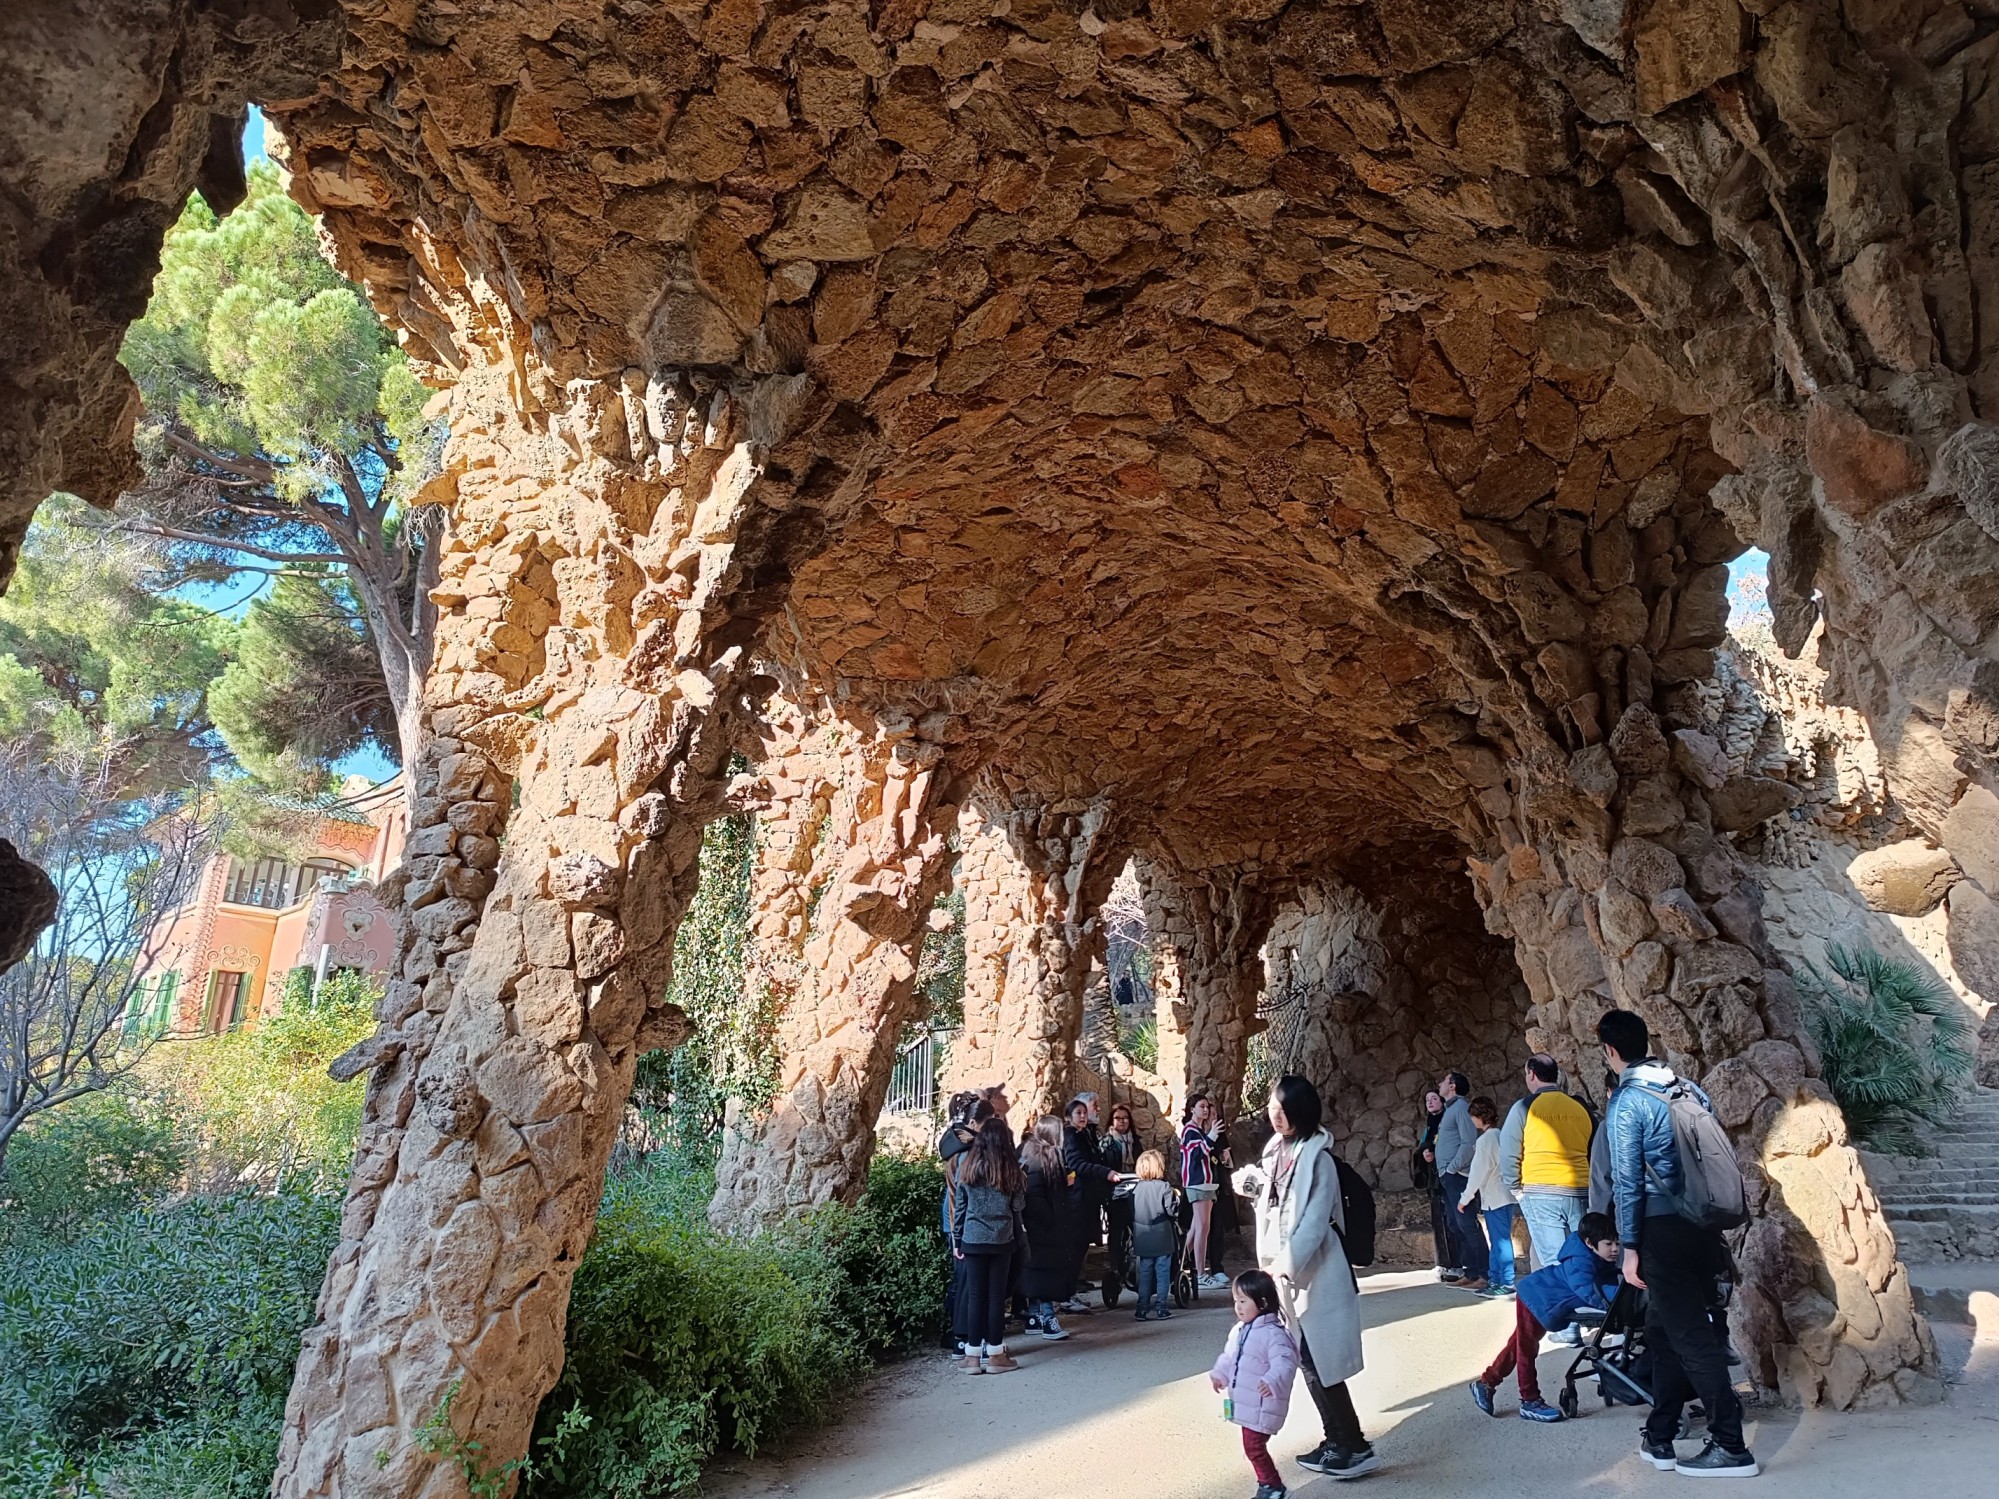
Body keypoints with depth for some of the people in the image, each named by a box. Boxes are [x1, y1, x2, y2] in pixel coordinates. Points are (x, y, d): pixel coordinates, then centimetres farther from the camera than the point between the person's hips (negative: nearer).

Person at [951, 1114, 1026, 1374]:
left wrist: (956, 1240, 9)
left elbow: (960, 1207, 2)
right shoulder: (1011, 1171, -6)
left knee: (975, 1294, 6)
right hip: (1001, 1240, -1)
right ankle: (994, 1354, 10)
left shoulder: (968, 1168, -2)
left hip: (973, 1239, 1)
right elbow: (1018, 1205, 0)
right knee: (996, 1295, 6)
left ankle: (973, 1355, 9)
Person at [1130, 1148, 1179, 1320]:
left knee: (1144, 1274, 13)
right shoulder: (1163, 1188, -14)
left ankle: (1143, 1308, 15)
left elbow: (1129, 1213, 5)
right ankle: (1161, 1308, 8)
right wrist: (1177, 1198, 4)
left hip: (1142, 1241, 4)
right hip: (1162, 1240, -3)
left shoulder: (1135, 1189, -2)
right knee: (1163, 1274, 7)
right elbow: (1172, 1211, -15)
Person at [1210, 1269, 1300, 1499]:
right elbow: (1228, 1356, 22)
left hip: (1262, 1405, -9)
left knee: (1254, 1446, -4)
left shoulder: (1273, 1333, -20)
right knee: (1253, 1446, 16)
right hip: (1245, 1403, 9)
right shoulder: (1239, 1331, 8)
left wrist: (1273, 1381, -44)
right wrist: (1219, 1374, 13)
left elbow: (1284, 1361, -30)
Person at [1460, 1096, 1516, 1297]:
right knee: (1496, 1241, 14)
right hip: (1498, 1196, 9)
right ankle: (1494, 1280, 19)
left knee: (1501, 1240, -5)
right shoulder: (1499, 1135, 11)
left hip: (1495, 1198, -9)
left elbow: (1478, 1172, -14)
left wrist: (1465, 1199, -7)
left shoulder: (1486, 1139, -15)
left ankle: (1506, 1283, -1)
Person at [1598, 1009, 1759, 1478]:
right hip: (1702, 1226, 8)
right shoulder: (1689, 1090, 9)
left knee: (1689, 1336, 0)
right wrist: (1715, 1231, 22)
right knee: (1665, 1331, 16)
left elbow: (1627, 1180, -14)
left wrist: (1630, 1247, -8)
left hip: (1663, 1231, -8)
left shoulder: (1626, 1102, -12)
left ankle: (1730, 1446, 3)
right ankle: (1659, 1436, 24)